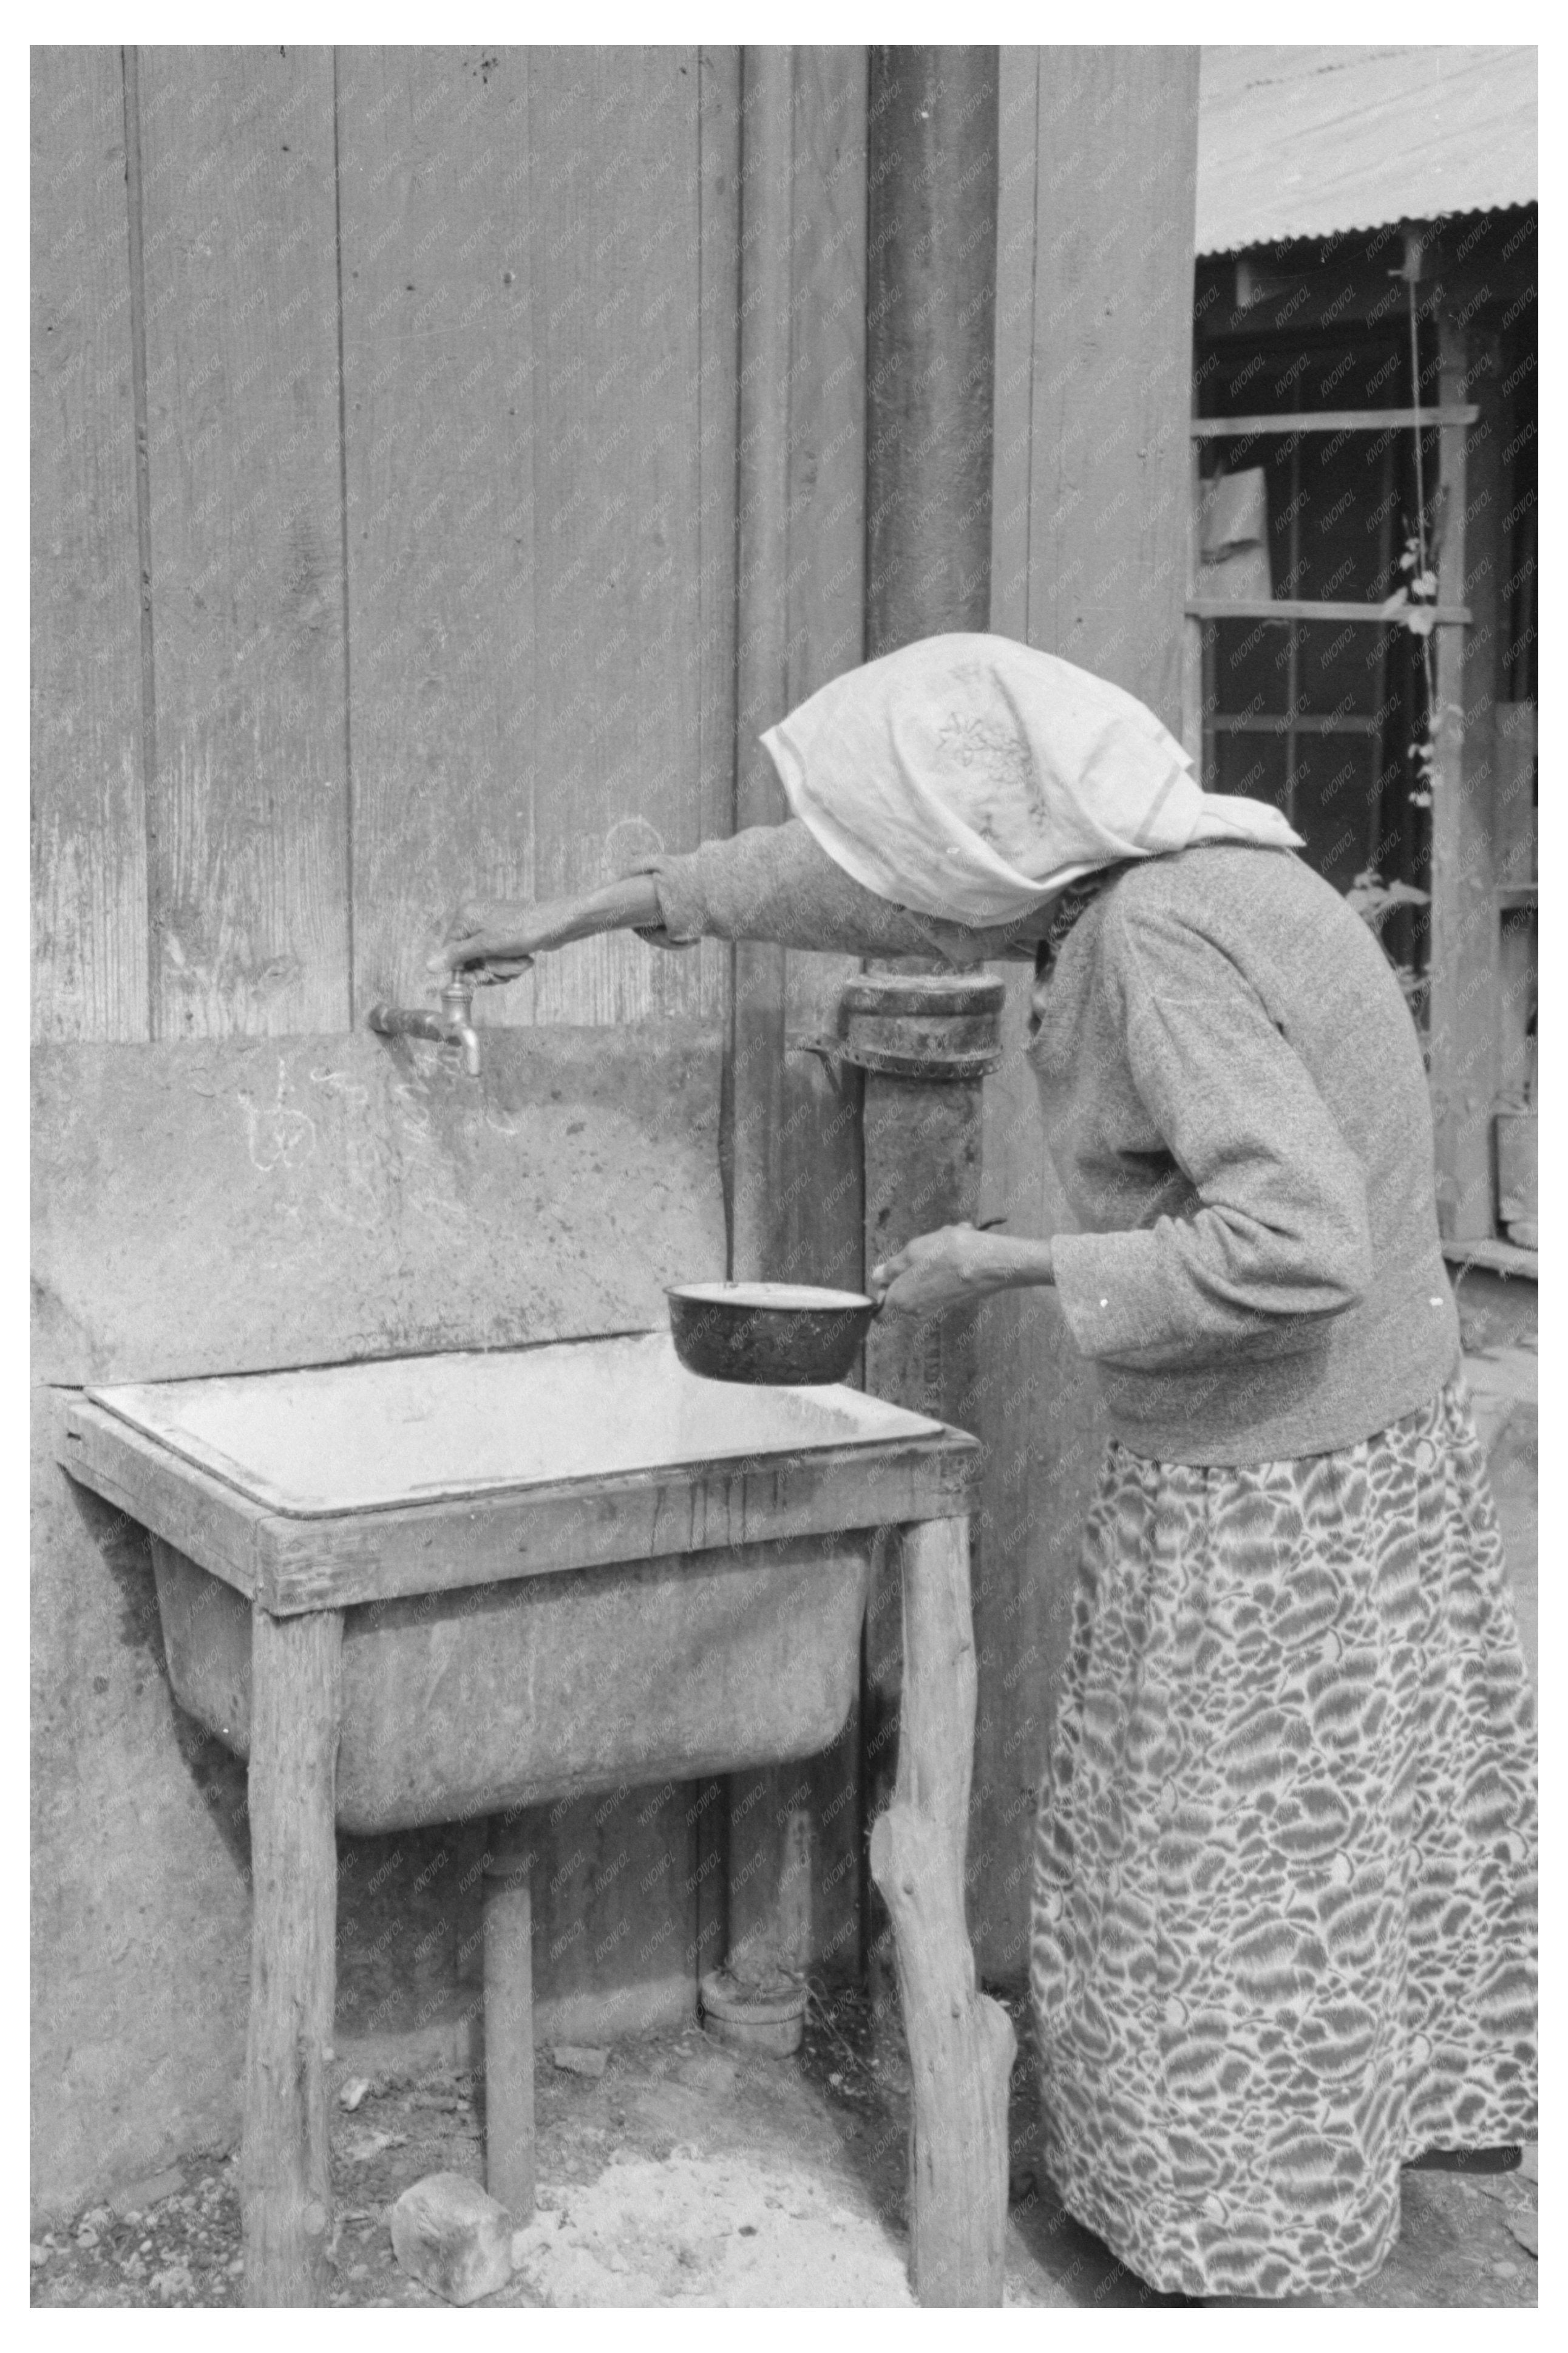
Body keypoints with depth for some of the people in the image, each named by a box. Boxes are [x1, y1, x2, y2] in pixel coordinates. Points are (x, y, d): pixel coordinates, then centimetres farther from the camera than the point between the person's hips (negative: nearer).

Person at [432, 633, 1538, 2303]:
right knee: (1358, 1836, 20)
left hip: (1261, 1492, -9)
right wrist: (588, 914, 19)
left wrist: (1018, 1266, -22)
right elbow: (859, 878, 13)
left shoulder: (1160, 945, -26)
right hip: (1380, 1436, 9)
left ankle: (1247, 2263, 24)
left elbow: (1292, 1244, -34)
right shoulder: (1134, 871, 2)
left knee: (1225, 1883, 7)